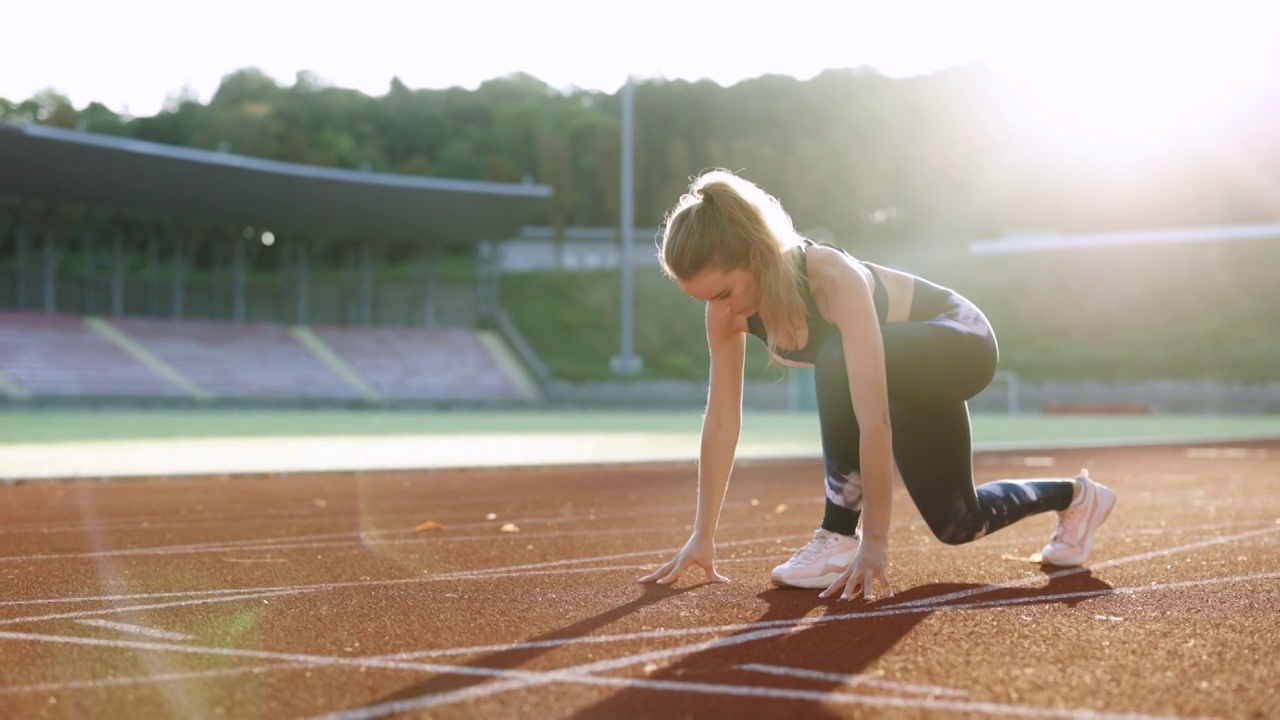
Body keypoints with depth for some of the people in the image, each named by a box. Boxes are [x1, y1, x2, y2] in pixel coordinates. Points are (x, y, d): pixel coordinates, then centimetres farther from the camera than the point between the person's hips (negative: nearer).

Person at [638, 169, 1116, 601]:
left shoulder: (830, 279, -41)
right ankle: (1074, 496, 42)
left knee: (839, 361, -39)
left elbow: (874, 421, -44)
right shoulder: (727, 305, -20)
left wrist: (875, 544, -46)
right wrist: (702, 536, -13)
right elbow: (722, 416, -13)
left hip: (960, 343, -8)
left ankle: (839, 538, -24)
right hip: (913, 365, 8)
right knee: (956, 524, 14)